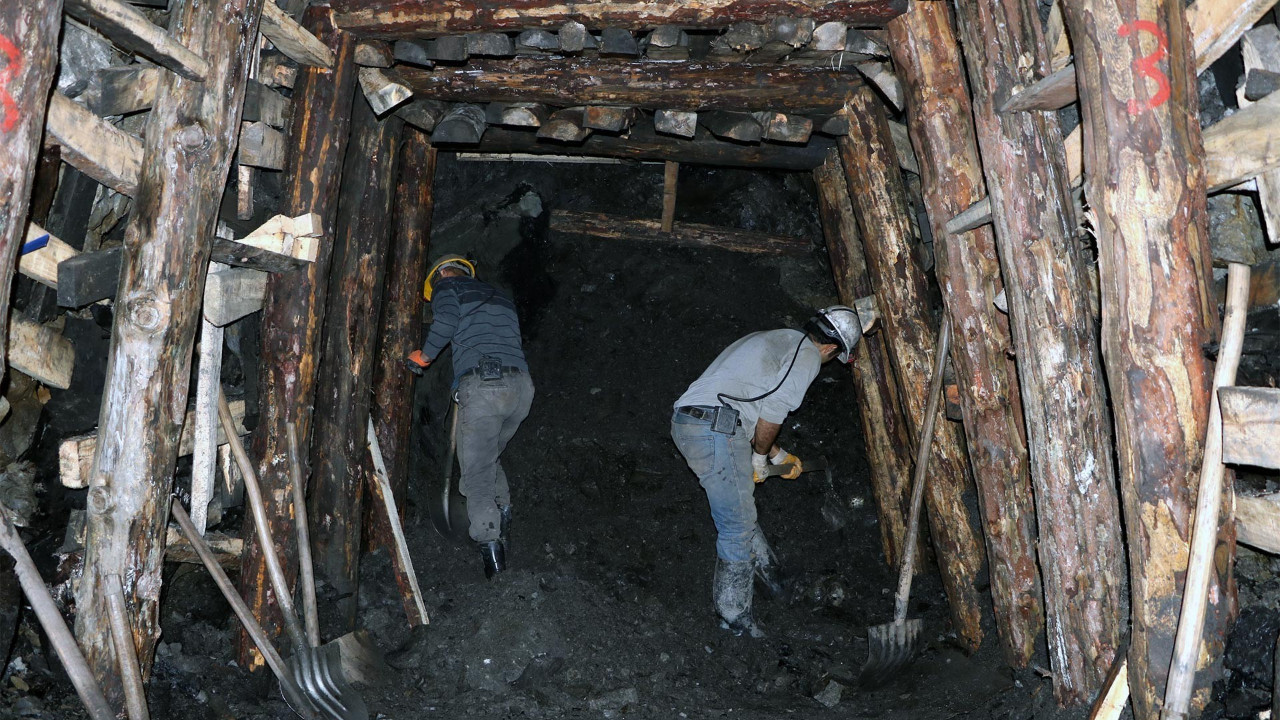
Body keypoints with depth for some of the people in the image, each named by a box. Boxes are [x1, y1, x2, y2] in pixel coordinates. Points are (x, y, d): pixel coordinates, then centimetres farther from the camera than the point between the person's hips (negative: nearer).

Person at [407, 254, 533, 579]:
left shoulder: (447, 286, 13)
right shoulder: (501, 298, 32)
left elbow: (447, 321, -8)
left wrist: (423, 356, 5)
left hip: (481, 386, -6)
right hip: (521, 386, 6)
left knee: (477, 474, 1)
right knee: (490, 457, 27)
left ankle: (490, 544, -10)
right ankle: (504, 514, 15)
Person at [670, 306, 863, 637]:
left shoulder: (775, 341, 28)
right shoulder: (808, 355, 0)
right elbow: (773, 412, -9)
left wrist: (778, 455, 38)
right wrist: (761, 457, 7)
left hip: (686, 421, 10)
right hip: (716, 428, -10)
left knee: (741, 501, 25)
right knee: (738, 524, -1)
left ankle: (763, 564, 43)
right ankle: (734, 612, 10)